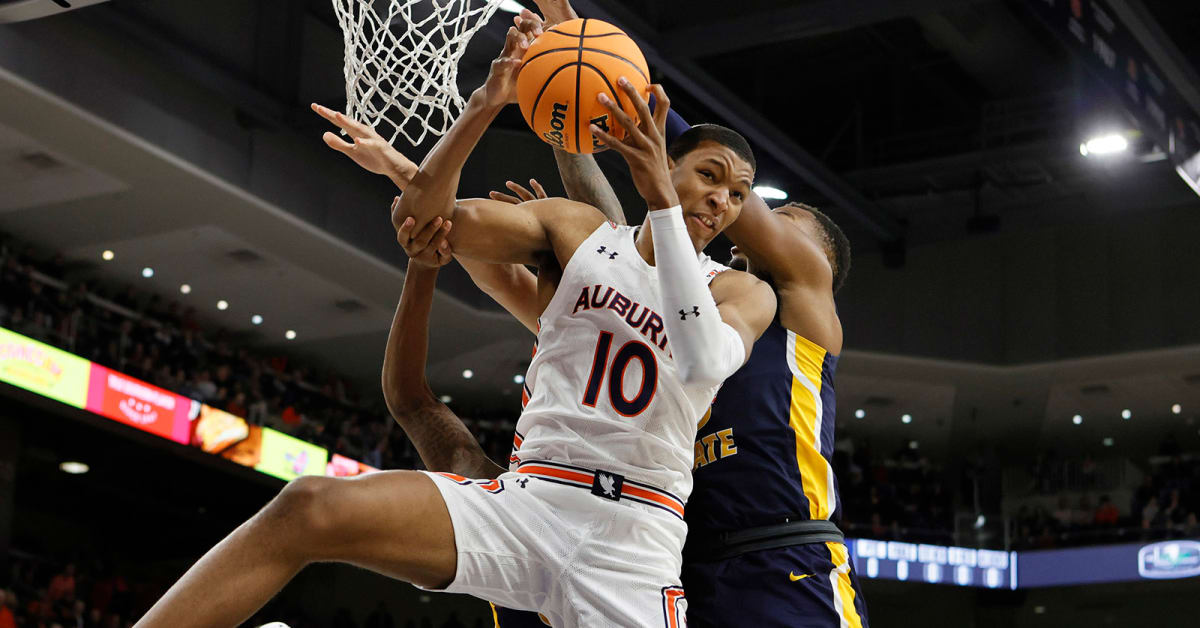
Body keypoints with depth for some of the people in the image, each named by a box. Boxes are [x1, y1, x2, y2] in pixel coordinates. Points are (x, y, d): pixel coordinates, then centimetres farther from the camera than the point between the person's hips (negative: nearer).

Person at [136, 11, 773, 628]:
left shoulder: (743, 292, 9)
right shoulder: (576, 229, 13)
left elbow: (703, 361, -16)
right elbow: (417, 214, 5)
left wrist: (662, 200, -19)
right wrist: (485, 105, -10)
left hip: (635, 543, 0)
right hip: (529, 496, 1)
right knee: (311, 507, -20)